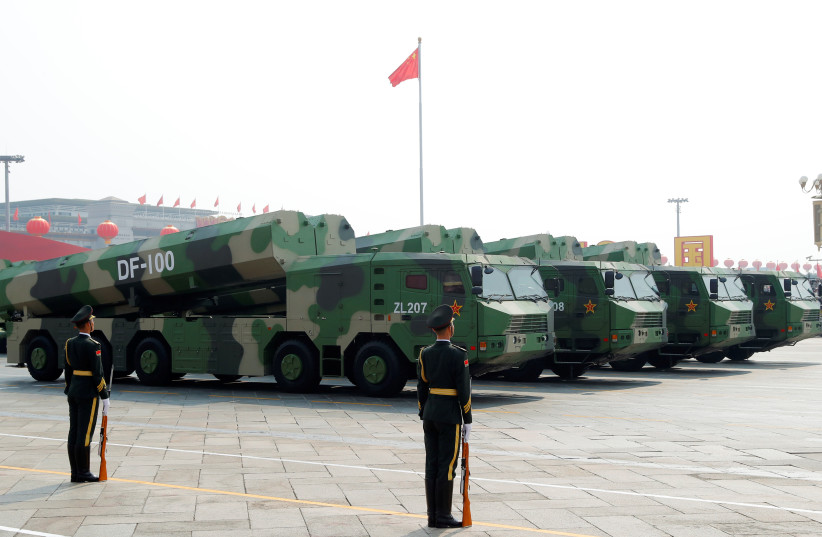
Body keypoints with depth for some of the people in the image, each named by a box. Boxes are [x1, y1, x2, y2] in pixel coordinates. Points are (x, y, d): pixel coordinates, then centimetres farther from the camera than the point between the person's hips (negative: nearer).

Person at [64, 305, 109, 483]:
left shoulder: (70, 343, 7)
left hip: (73, 393, 8)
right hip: (89, 393, -8)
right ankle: (83, 473, 1)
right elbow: (97, 374, -16)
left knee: (74, 433, 8)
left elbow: (68, 370, 12)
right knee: (85, 434, -3)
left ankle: (75, 473, 13)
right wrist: (105, 397, -9)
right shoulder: (92, 346, -15)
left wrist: (69, 393, 20)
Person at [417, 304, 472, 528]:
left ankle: (433, 516, 11)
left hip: (430, 414, 6)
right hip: (450, 416, -6)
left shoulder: (424, 354, 4)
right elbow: (464, 390, -12)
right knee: (447, 466, -1)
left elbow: (421, 388, 8)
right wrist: (467, 420, -5)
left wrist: (424, 417, 16)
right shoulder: (458, 355, -12)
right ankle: (443, 516, 1)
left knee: (431, 465, 8)